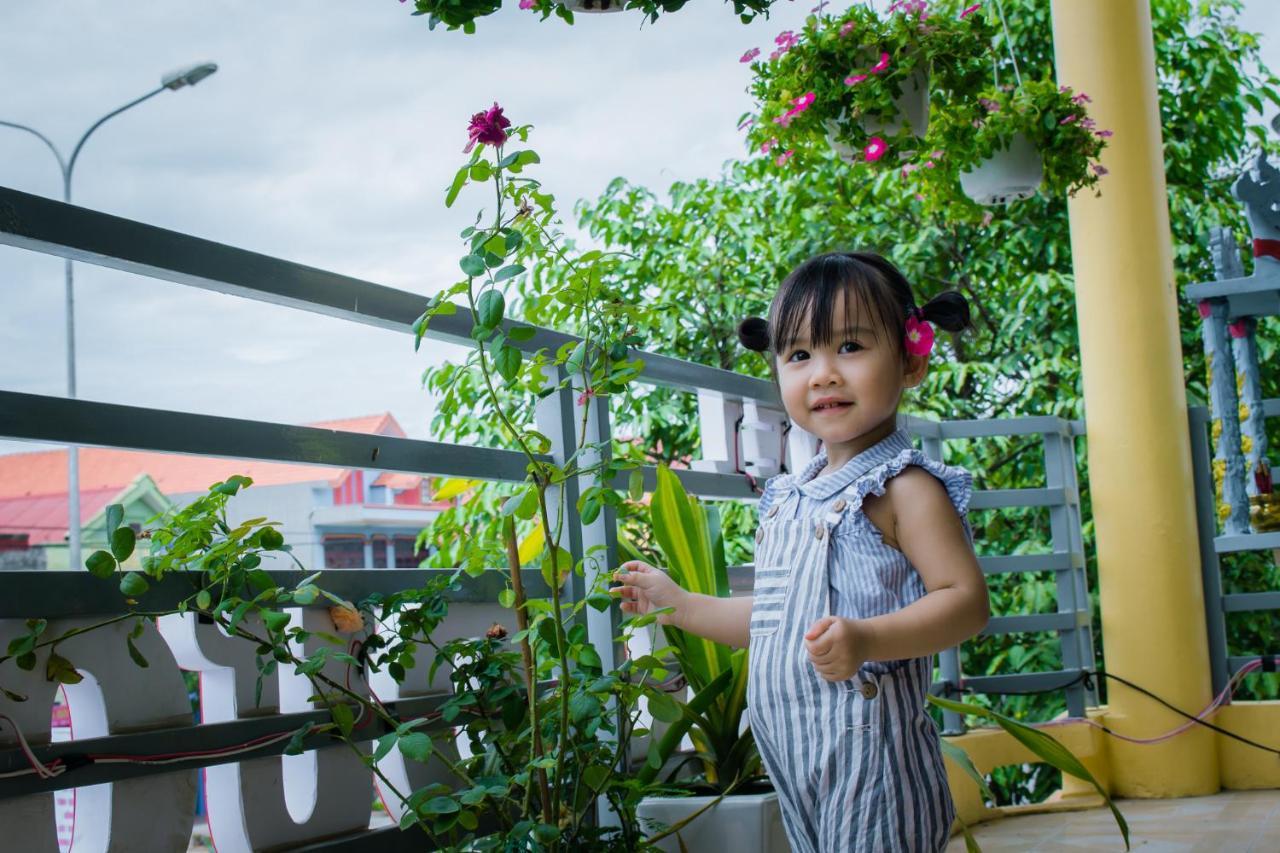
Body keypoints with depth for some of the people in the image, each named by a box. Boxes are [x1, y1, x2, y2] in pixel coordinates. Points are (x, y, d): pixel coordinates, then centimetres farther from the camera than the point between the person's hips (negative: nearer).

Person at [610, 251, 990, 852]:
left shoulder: (901, 486, -9)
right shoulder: (787, 498, 14)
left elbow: (966, 600, -17)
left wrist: (867, 640, -30)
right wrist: (679, 605, 21)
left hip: (867, 756, -7)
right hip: (791, 755, 7)